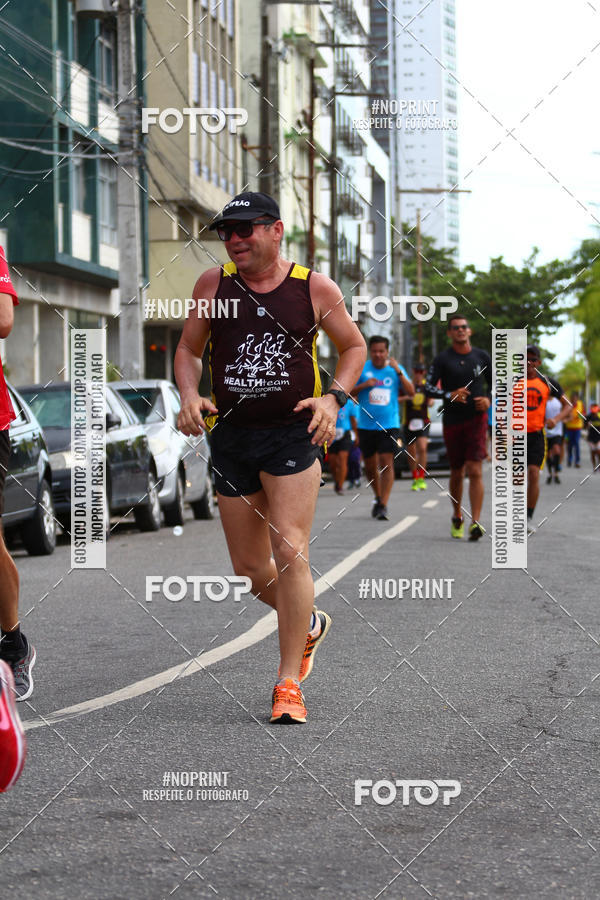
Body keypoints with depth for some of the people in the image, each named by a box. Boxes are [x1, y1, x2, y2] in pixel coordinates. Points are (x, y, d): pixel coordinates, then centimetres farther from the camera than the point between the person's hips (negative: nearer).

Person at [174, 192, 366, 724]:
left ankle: (289, 683, -7)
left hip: (294, 434, -3)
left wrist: (334, 398, -8)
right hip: (231, 436, 3)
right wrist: (189, 395, -6)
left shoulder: (315, 288, -2)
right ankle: (309, 624, 39)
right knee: (250, 569, 9)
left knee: (290, 551, -16)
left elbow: (355, 346, 9)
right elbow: (188, 349, 13)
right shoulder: (214, 284, 3)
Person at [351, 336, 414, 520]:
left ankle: (383, 506, -14)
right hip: (366, 425, 2)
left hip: (389, 425, -1)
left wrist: (398, 372, -13)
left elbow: (411, 393, -3)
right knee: (370, 465, 10)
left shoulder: (396, 369, 5)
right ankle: (378, 497, 33)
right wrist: (364, 385, -13)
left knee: (386, 463, -13)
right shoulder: (361, 369, 4)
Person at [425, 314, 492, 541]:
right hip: (452, 421, 0)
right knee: (456, 473, 10)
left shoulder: (482, 357, 7)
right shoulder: (442, 359, 1)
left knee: (474, 471, -13)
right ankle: (457, 518, 30)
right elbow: (428, 388, -4)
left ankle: (475, 522, -19)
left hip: (476, 419, 0)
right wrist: (450, 395, -20)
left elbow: (494, 384, 17)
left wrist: (488, 399, -3)